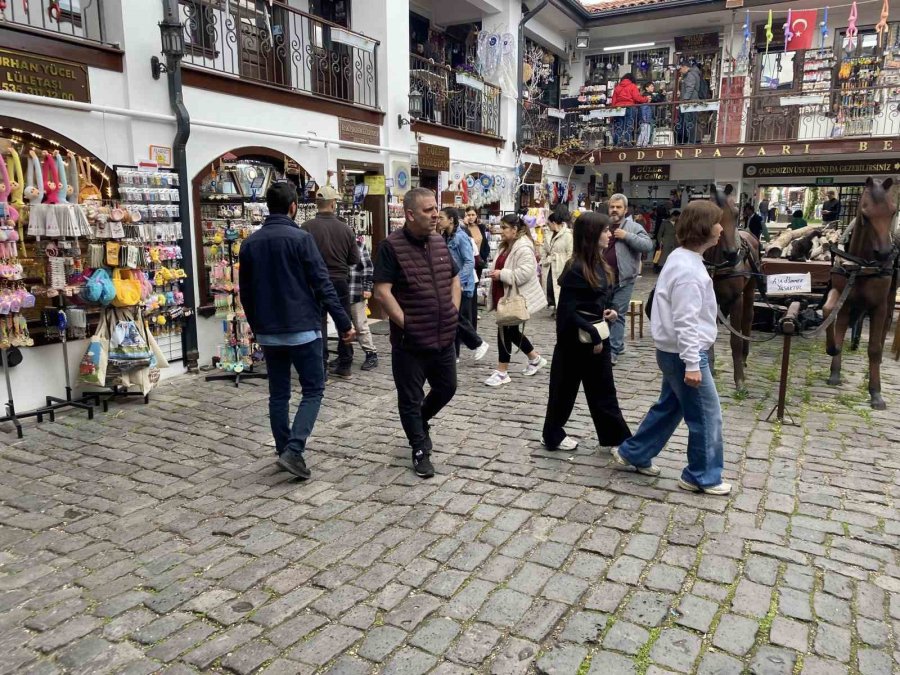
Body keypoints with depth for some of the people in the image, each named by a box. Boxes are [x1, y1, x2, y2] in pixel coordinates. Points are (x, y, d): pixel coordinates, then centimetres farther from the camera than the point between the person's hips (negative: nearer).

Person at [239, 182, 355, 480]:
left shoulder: (250, 243, 7)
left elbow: (245, 292, 13)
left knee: (278, 394, 14)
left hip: (268, 332, 6)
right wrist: (344, 323, -10)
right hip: (302, 329, -5)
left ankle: (283, 450, 19)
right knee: (313, 390, 4)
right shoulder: (300, 238, -11)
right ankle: (293, 450, -8)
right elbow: (323, 285, -14)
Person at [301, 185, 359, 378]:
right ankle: (344, 365, 22)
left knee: (319, 324, 6)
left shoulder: (307, 227, -13)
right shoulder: (345, 228, -6)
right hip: (341, 281, 2)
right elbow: (355, 259, 0)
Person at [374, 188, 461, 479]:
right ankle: (420, 451, 22)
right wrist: (406, 324, -17)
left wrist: (453, 312, 7)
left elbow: (455, 280, 18)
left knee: (447, 388, 19)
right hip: (410, 341, -6)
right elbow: (382, 292, -18)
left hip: (444, 337, 6)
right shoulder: (391, 246, -13)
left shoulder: (440, 242, 7)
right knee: (410, 399, 6)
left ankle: (421, 421, 46)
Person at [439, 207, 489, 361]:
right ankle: (453, 354, 17)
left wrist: (459, 281, -24)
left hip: (461, 285, -8)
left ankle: (479, 344, 15)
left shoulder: (461, 237, -14)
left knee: (459, 319, -5)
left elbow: (470, 262, -19)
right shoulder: (446, 237, 10)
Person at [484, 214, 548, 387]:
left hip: (516, 297, -10)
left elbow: (525, 273, -28)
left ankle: (502, 372, 4)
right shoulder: (506, 245, 14)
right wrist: (495, 272, 6)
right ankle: (535, 359, 32)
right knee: (511, 331, 15)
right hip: (505, 295, 10)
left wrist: (501, 274, -24)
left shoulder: (523, 248, -18)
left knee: (505, 330, -6)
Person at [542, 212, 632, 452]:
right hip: (576, 341, -8)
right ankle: (553, 436, 26)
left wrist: (608, 310, -2)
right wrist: (593, 334, -19)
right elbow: (567, 313, -21)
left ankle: (617, 438, 23)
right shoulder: (576, 269, -20)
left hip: (597, 336, 8)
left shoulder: (599, 264, 5)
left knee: (603, 390, 14)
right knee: (565, 388, 8)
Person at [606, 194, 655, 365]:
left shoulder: (634, 227, -3)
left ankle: (613, 351, 1)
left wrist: (627, 236, -19)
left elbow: (648, 246, -15)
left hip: (623, 280, -5)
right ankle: (618, 345, 27)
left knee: (618, 315, -2)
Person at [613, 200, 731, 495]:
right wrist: (692, 364, -24)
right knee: (707, 416, 4)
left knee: (669, 407, 21)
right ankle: (702, 477, 19)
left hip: (674, 350, 10)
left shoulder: (681, 257, 9)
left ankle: (633, 453, 32)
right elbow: (686, 322, -26)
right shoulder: (689, 269, -23)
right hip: (684, 353, -10)